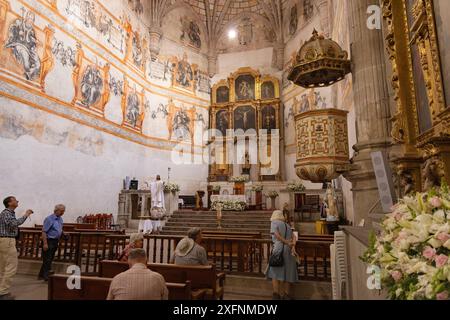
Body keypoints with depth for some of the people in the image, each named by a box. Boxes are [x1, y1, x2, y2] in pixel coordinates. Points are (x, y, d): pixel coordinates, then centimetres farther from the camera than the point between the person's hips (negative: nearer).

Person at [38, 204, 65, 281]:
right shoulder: (49, 219, -14)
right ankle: (47, 277, 1)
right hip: (49, 241, -9)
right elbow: (44, 231, -17)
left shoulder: (60, 219, 12)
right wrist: (45, 243, -21)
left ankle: (41, 275, 26)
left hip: (55, 242, 9)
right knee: (47, 260, -4)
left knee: (50, 260, 14)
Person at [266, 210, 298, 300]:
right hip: (289, 250, 5)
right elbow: (293, 237, 11)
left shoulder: (274, 222, 6)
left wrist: (287, 243, -8)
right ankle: (286, 295, 10)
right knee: (287, 273, 11)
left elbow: (276, 234, -10)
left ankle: (276, 294, -3)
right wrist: (293, 246, -2)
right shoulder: (287, 225, 23)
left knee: (275, 272, 3)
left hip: (279, 249, -5)